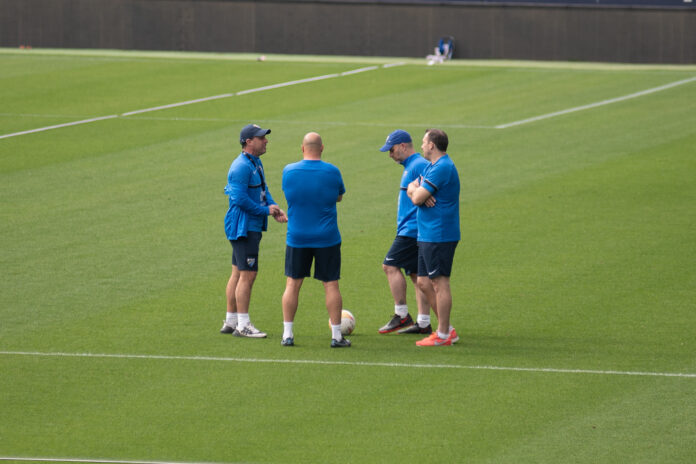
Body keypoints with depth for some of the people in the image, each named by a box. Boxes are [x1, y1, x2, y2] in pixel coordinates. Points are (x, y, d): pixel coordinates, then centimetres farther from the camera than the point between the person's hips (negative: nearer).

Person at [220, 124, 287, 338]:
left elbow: (263, 190, 19)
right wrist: (266, 210, -15)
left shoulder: (256, 163, 14)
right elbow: (240, 199, -23)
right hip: (244, 228, -11)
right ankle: (242, 325, -6)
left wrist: (274, 208, 1)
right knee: (248, 275, -9)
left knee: (238, 274, 14)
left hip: (252, 227, 11)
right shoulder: (241, 167, -19)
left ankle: (231, 322, 21)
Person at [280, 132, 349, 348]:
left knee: (292, 284, 9)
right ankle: (336, 336, 5)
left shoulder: (289, 171, -5)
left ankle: (287, 334, 9)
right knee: (331, 285, 4)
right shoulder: (332, 172, -8)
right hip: (327, 238, -1)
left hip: (297, 238, 1)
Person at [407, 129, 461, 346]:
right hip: (428, 236, 11)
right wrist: (416, 189, -6)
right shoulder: (432, 166, 17)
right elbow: (411, 188, 17)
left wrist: (416, 191, 3)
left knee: (440, 283, -7)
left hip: (439, 236, -11)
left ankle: (443, 335, -4)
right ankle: (446, 329, 17)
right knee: (424, 282, 12)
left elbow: (417, 198, -19)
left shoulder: (441, 168, -17)